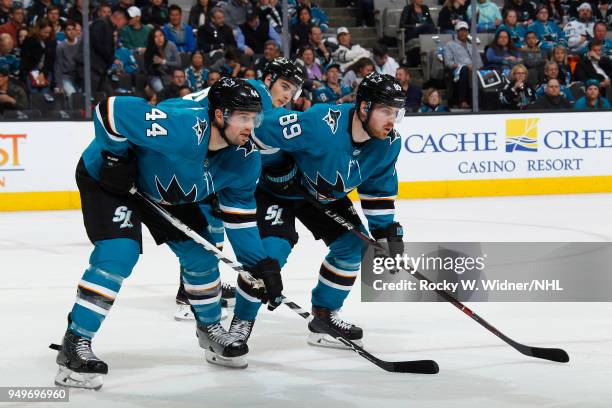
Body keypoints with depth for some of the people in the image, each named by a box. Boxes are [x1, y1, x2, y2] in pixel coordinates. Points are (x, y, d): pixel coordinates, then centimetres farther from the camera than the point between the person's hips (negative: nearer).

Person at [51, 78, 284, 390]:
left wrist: (260, 264, -8)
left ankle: (210, 329, 33)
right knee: (118, 254, -23)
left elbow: (239, 213, -3)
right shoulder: (183, 127, -41)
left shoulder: (245, 157, -16)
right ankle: (75, 345, -17)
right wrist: (117, 158, -29)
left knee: (199, 252, 10)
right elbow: (110, 110, -39)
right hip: (108, 178, -8)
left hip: (166, 191, 8)